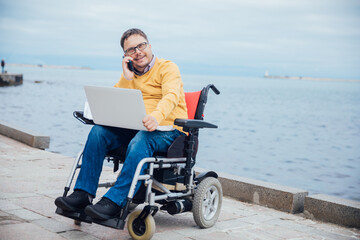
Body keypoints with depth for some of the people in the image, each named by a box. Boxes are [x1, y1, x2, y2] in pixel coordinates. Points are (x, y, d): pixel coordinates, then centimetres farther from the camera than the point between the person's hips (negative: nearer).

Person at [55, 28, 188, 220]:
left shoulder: (168, 67, 1)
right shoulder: (129, 74, 19)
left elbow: (171, 96, -19)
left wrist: (156, 116, -40)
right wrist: (127, 78, -3)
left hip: (168, 130, -5)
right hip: (135, 128, 6)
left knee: (140, 141, -37)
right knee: (98, 131, -18)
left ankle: (114, 201, -42)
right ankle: (83, 194, -21)